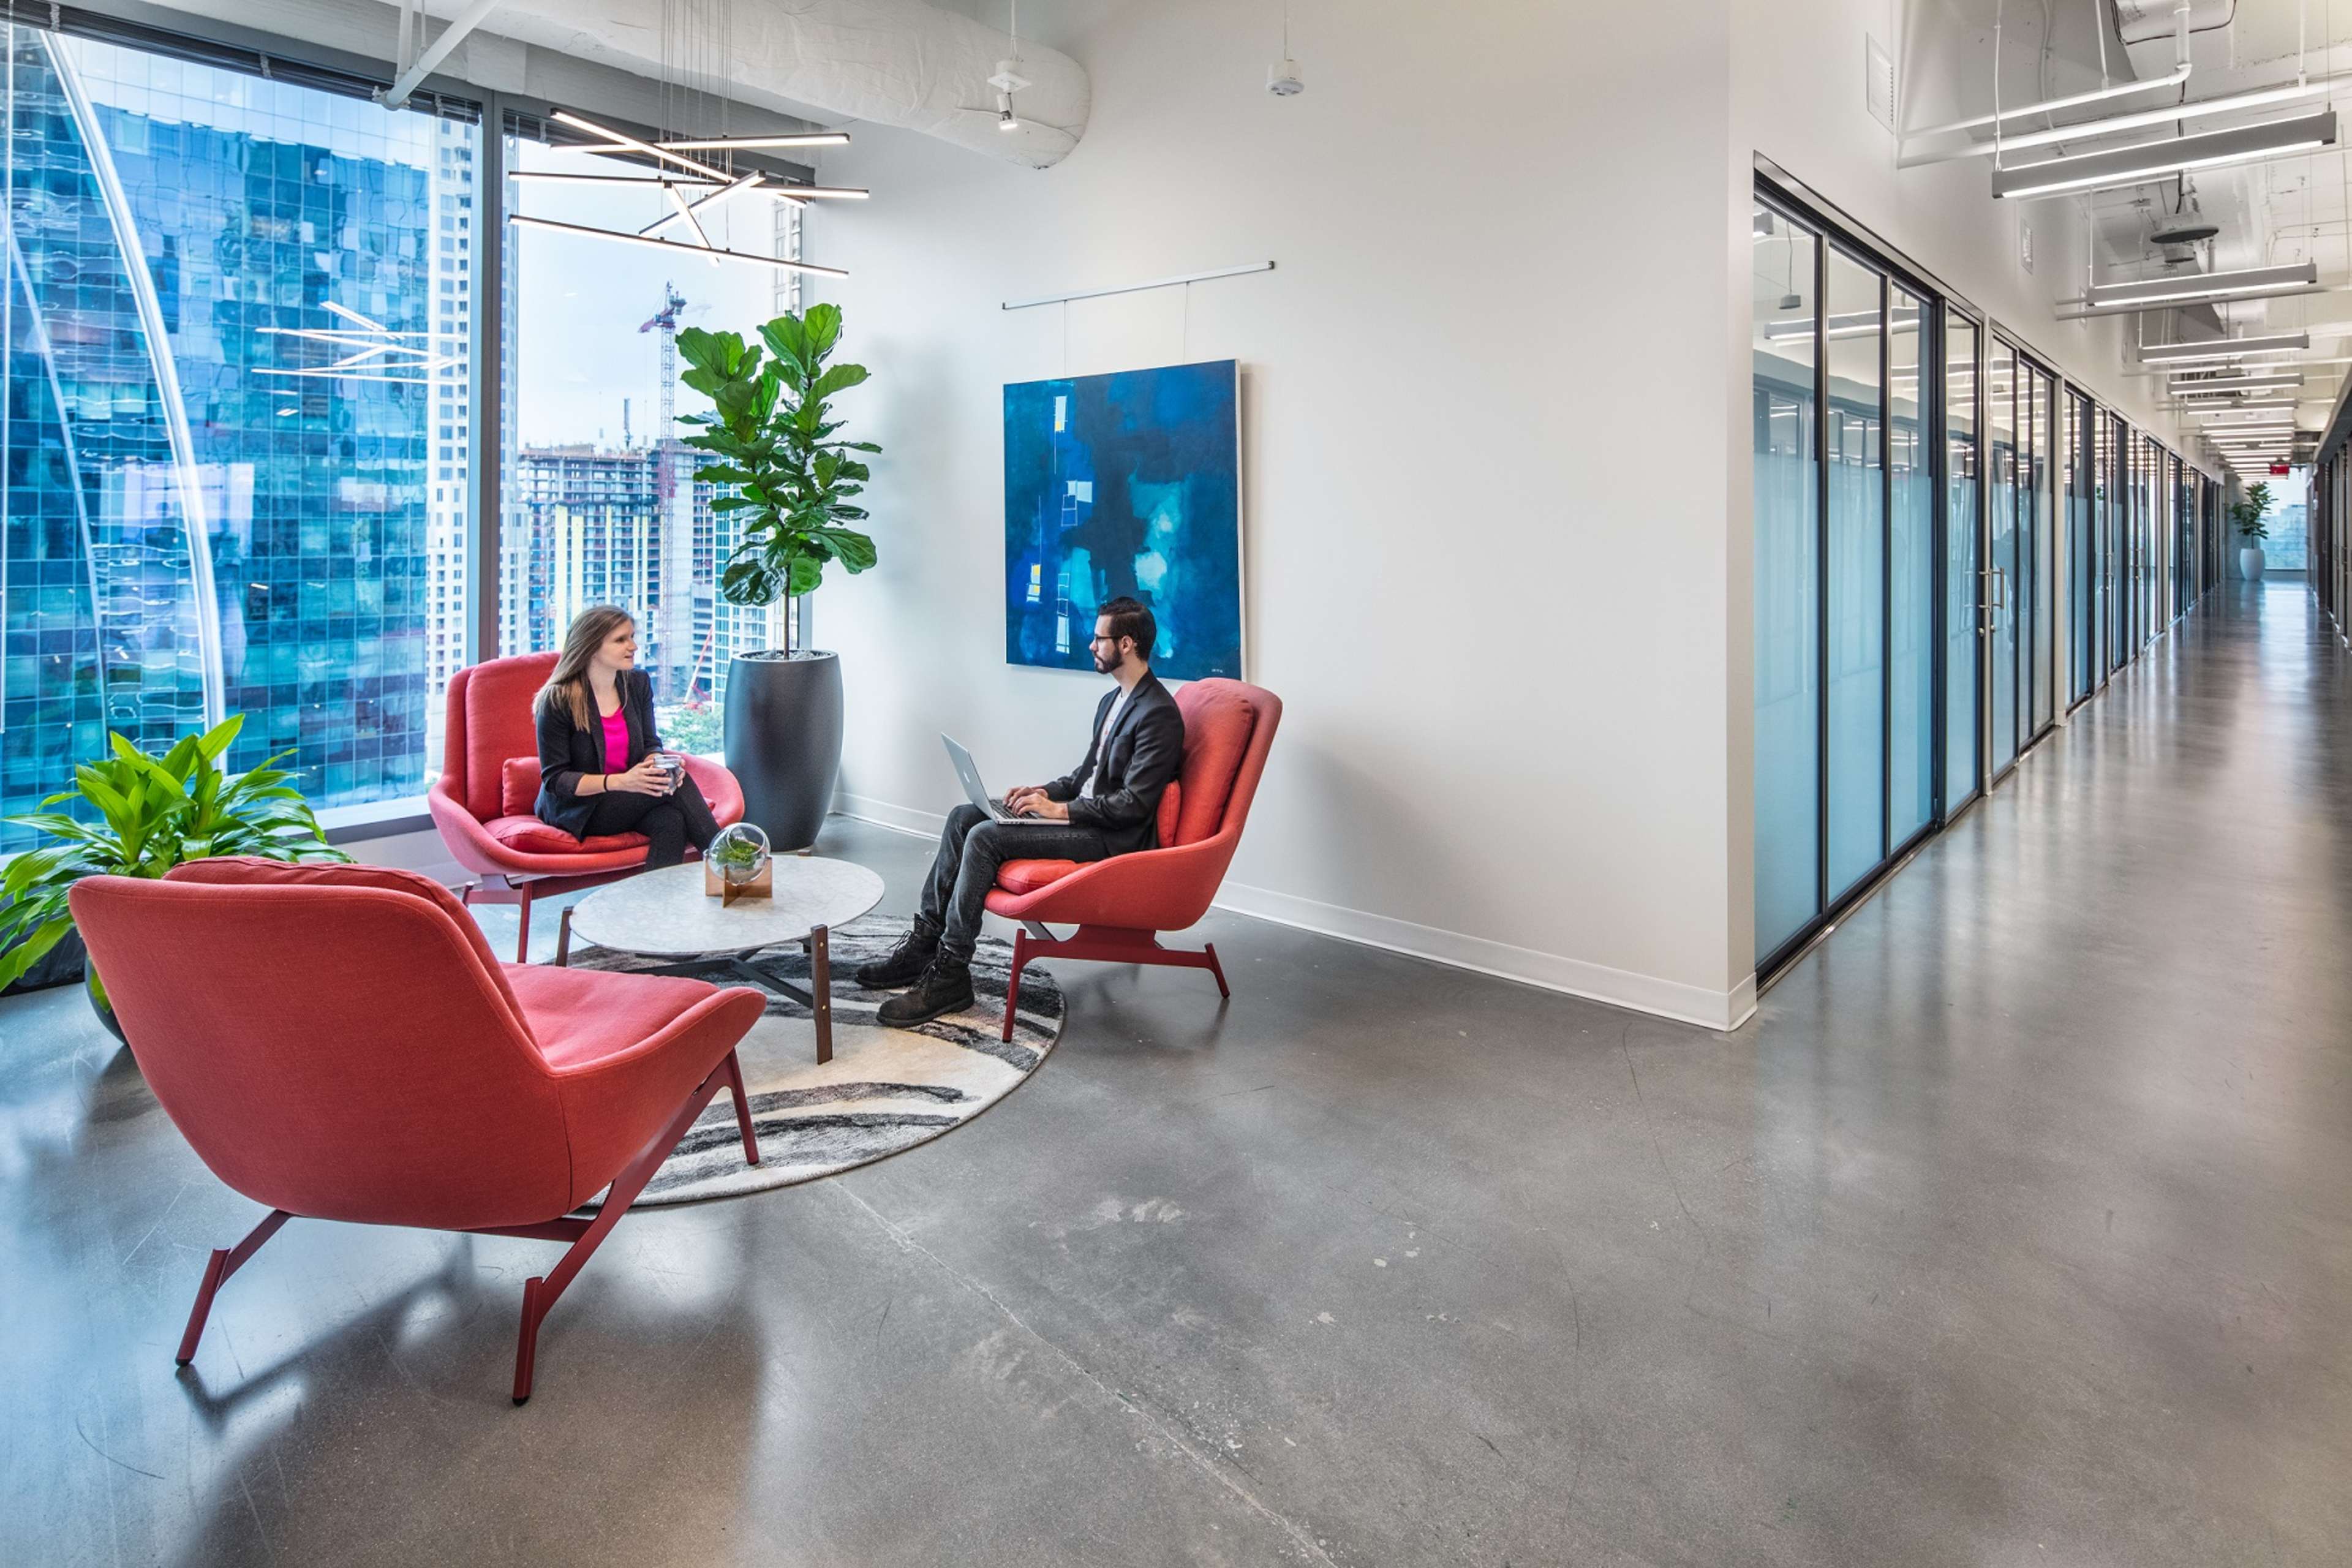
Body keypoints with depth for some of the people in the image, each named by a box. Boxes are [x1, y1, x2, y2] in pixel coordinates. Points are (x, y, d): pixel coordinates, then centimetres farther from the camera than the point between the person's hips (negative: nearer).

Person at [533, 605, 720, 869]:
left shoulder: (638, 683, 2)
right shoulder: (558, 701, -14)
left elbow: (650, 744, 9)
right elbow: (555, 779, -13)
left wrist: (659, 764, -17)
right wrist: (619, 782, -29)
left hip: (627, 799, 5)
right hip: (574, 811, -5)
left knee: (671, 821, -32)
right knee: (680, 785, -26)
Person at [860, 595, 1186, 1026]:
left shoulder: (1159, 714, -17)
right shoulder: (1113, 700, 15)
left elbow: (1134, 803, -22)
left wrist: (1061, 809, -18)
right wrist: (1045, 792, 5)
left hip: (1113, 837, -10)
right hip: (1081, 813, 10)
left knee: (986, 837, -23)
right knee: (963, 817, 0)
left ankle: (950, 974, -14)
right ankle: (925, 941, 2)